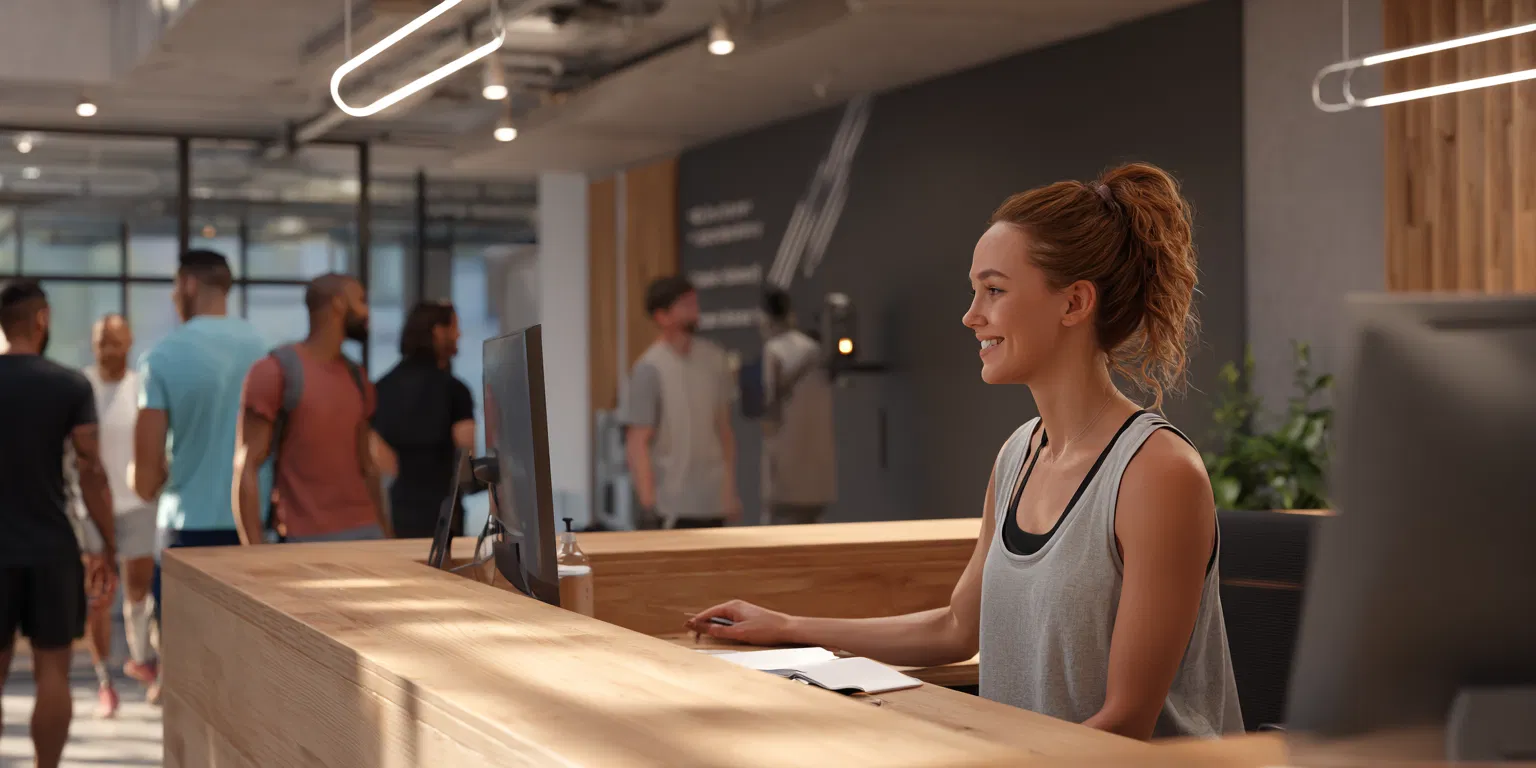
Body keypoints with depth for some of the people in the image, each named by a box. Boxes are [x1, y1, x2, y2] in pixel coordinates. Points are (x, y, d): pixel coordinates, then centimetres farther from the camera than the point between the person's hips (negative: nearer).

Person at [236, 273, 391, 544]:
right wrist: (256, 550, -16)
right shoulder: (275, 371, -5)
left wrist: (385, 534, 14)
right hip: (305, 539, -5)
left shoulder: (358, 379, 15)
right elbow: (247, 468, -8)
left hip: (365, 533, 6)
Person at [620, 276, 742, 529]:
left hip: (713, 503, 5)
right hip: (672, 507, -5)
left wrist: (730, 490, 13)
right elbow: (637, 443, -10)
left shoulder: (713, 359, 7)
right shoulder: (650, 369, -10)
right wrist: (648, 505, -15)